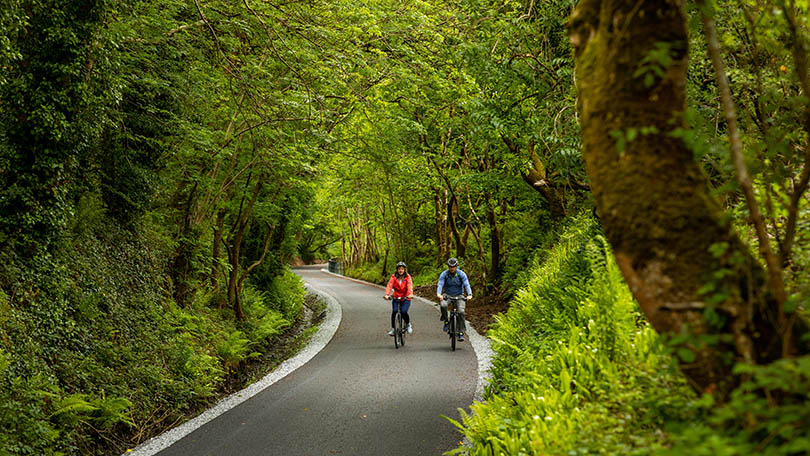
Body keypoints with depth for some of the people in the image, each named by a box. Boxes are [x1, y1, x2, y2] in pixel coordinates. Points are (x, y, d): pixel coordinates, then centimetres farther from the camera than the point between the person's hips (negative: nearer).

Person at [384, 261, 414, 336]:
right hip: (396, 298, 2)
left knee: (404, 312, -22)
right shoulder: (394, 277, -6)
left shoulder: (407, 277, -8)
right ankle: (392, 329, -4)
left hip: (405, 299, -2)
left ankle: (408, 324, 7)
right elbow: (389, 285, -18)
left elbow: (410, 286, -24)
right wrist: (387, 295, -36)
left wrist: (410, 294, -43)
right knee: (394, 311, -20)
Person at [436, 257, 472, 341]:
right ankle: (446, 321, -9)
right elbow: (440, 284, -23)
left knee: (461, 312, -22)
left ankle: (461, 333, -13)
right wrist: (438, 294, -43)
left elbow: (467, 285, -22)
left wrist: (469, 294, -41)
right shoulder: (444, 274, -10)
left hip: (459, 296, 0)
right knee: (443, 305, -33)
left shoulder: (461, 274, -12)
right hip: (448, 296, 0)